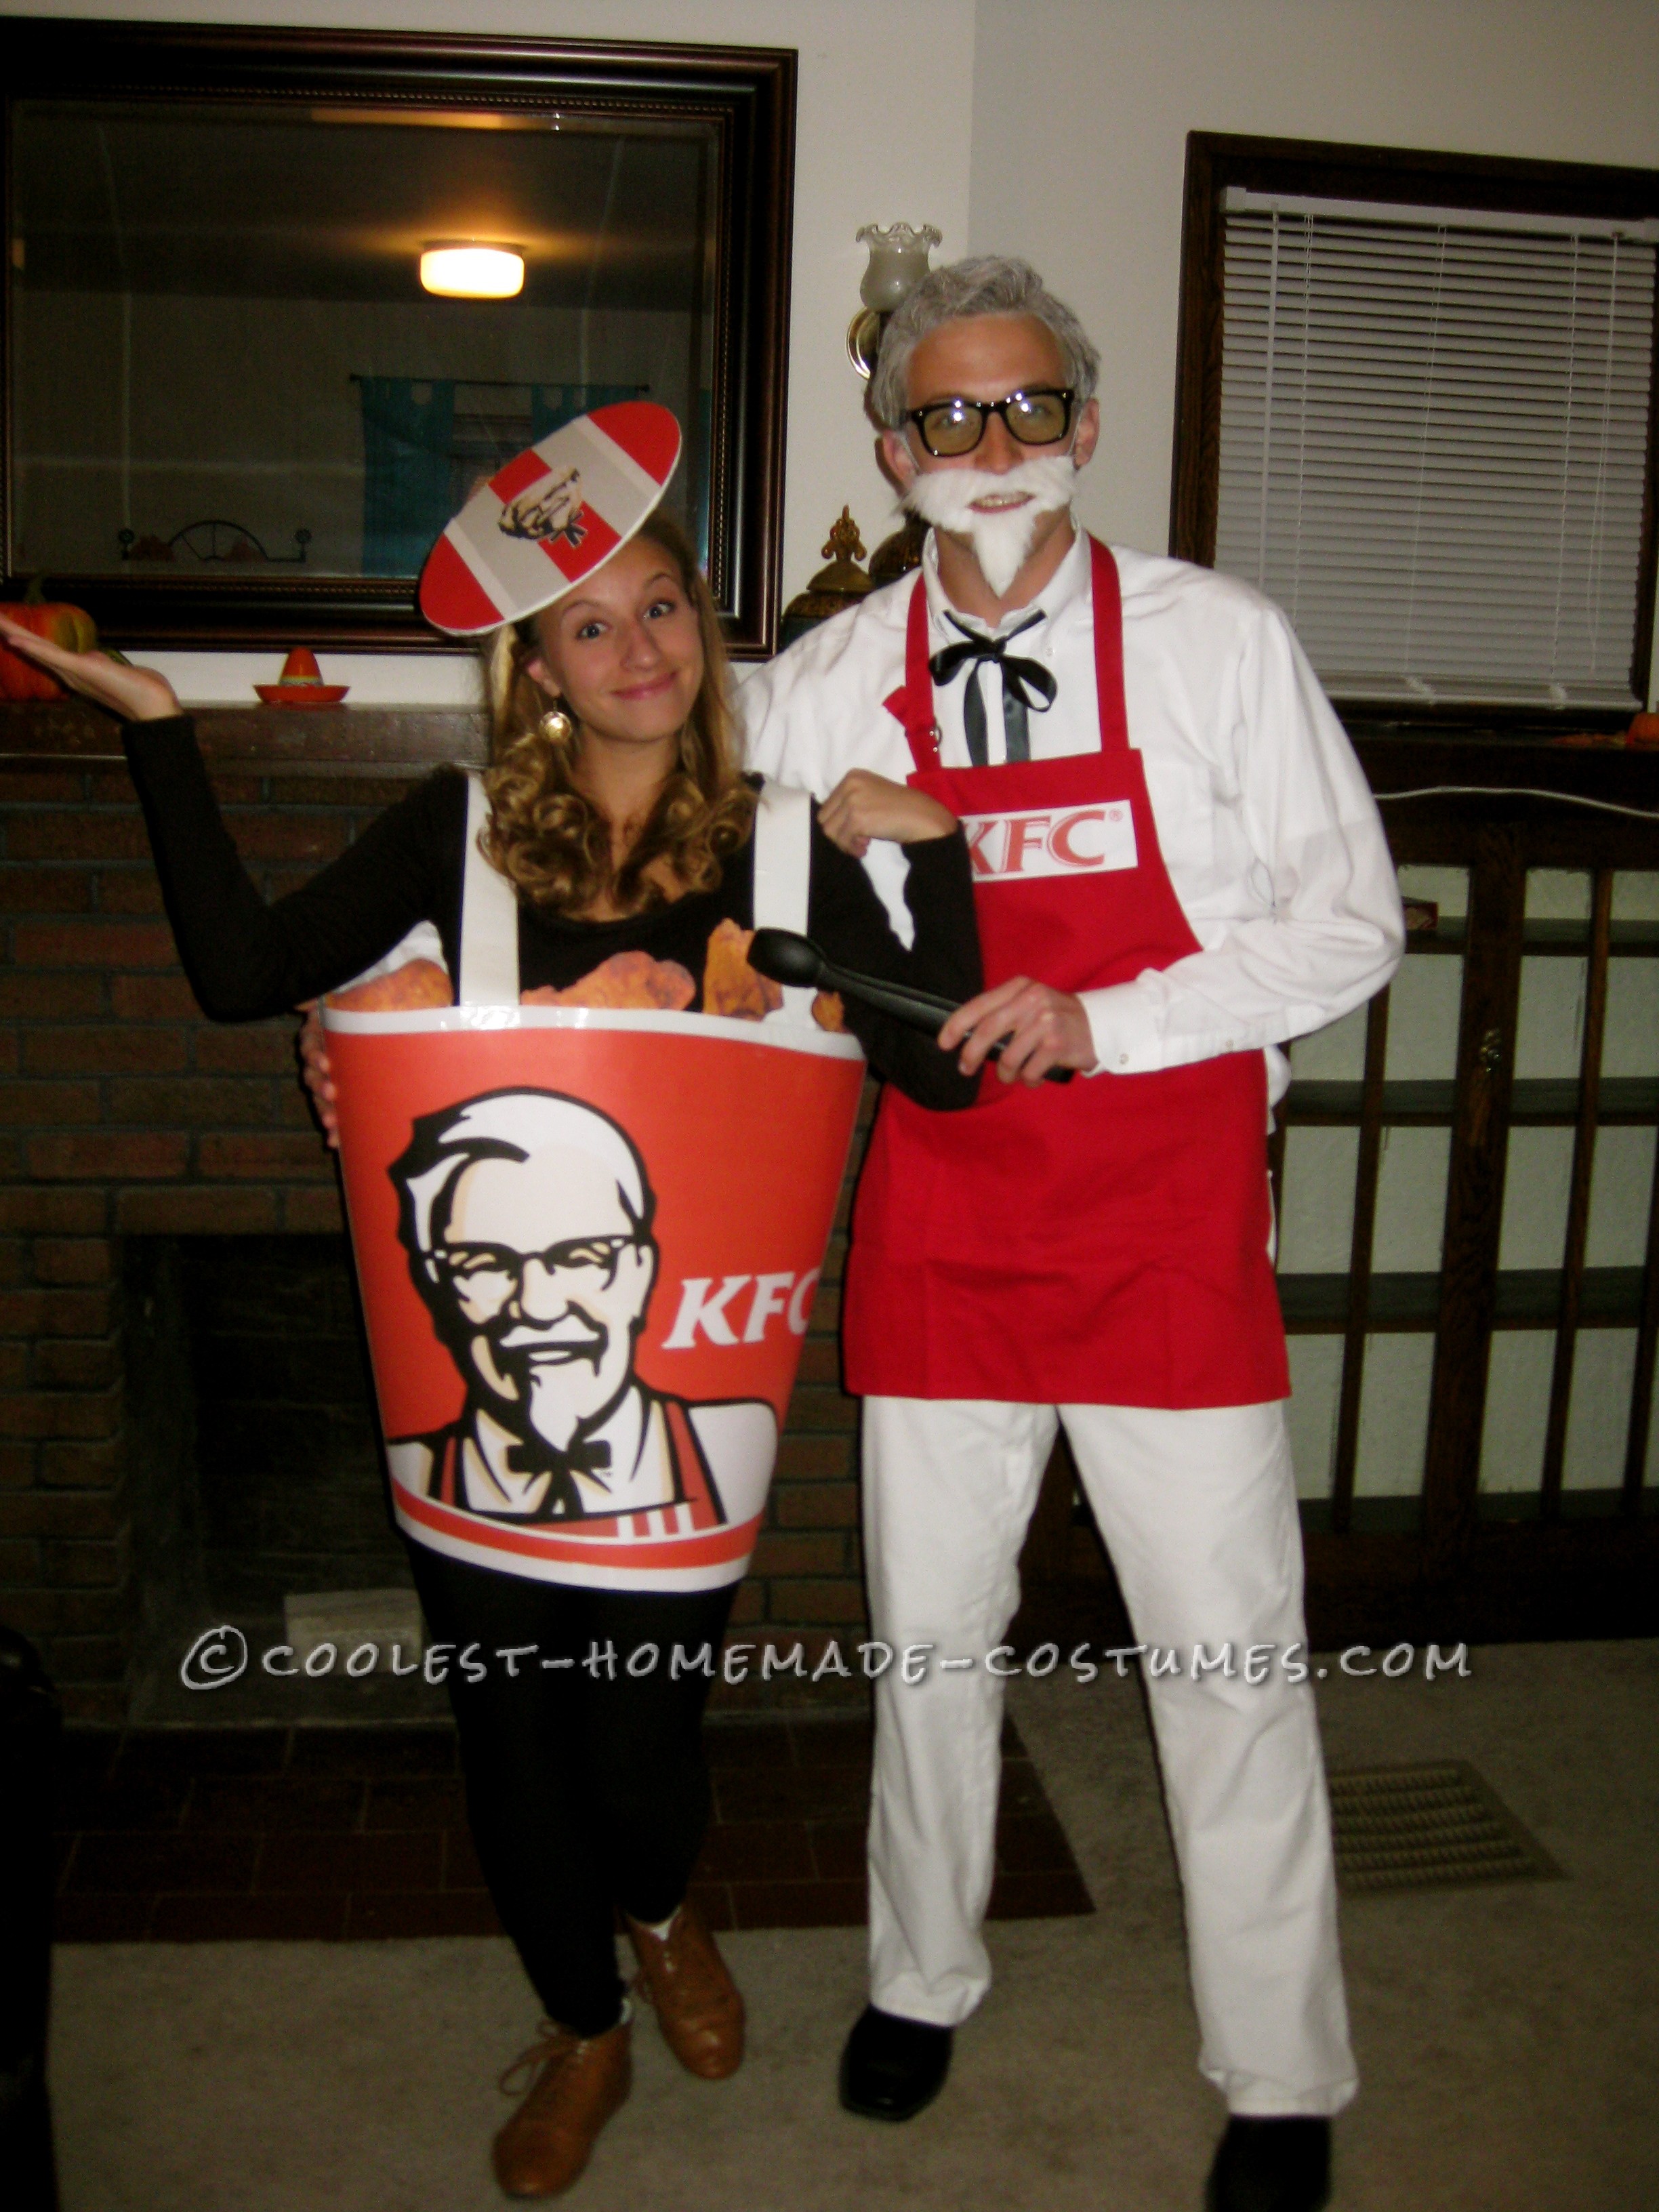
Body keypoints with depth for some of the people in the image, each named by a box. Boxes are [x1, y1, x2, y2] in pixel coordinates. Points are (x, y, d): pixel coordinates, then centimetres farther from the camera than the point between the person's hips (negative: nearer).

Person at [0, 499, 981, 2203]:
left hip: (676, 1359, -1)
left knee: (641, 1729, 5)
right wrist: (160, 733, -8)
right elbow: (242, 972, -7)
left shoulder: (782, 850, 1)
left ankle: (660, 1910, 45)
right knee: (509, 1723, 12)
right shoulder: (463, 830, 2)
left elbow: (940, 1068, -7)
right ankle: (584, 2028, 41)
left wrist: (933, 847, -12)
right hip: (479, 1345, 1)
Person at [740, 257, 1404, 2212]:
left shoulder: (1218, 643, -4)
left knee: (1230, 1652, 6)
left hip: (1170, 1235, -2)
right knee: (930, 1629, 15)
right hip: (936, 1226, 3)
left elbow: (1350, 922, -4)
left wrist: (1100, 1022, -16)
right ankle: (922, 1975, 40)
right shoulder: (820, 688, 3)